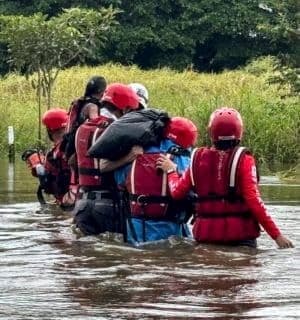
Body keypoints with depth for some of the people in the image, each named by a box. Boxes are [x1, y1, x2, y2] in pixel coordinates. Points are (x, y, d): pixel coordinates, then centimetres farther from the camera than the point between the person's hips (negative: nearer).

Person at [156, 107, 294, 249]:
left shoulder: (198, 158, 1)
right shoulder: (243, 159, -9)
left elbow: (177, 192, 6)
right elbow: (254, 201, -15)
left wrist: (171, 171, 26)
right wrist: (276, 235, -12)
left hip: (206, 233, 3)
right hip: (239, 233, -3)